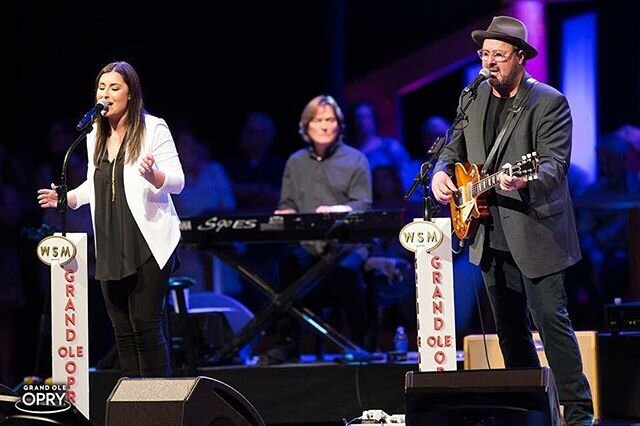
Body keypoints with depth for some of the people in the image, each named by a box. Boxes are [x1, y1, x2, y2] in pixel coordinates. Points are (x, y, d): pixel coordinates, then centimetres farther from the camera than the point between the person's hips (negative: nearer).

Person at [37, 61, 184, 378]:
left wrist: (152, 175, -28)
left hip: (147, 244, -7)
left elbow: (177, 181, -9)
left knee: (145, 326, -9)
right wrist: (66, 198, 11)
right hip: (110, 248, 7)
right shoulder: (95, 136, 14)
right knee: (122, 331, 7)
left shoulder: (153, 129, -5)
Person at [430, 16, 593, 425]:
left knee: (551, 318, -10)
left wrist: (525, 181, -38)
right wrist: (442, 173, -3)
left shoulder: (549, 103, -10)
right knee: (509, 326, 12)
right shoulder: (472, 98, 9)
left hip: (535, 233, -7)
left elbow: (555, 162, -18)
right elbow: (456, 149, 19)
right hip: (491, 234, 7)